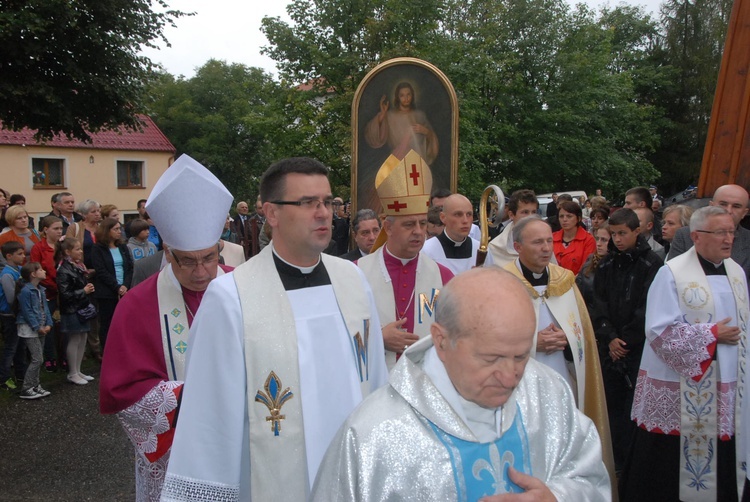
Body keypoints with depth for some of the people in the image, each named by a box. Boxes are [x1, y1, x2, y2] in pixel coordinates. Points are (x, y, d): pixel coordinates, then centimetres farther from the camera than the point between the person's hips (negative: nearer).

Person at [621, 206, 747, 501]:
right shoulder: (672, 274, -11)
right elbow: (660, 330, -16)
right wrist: (711, 334, -14)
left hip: (724, 387, 6)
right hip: (679, 388, -6)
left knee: (718, 459, 10)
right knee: (668, 463, 2)